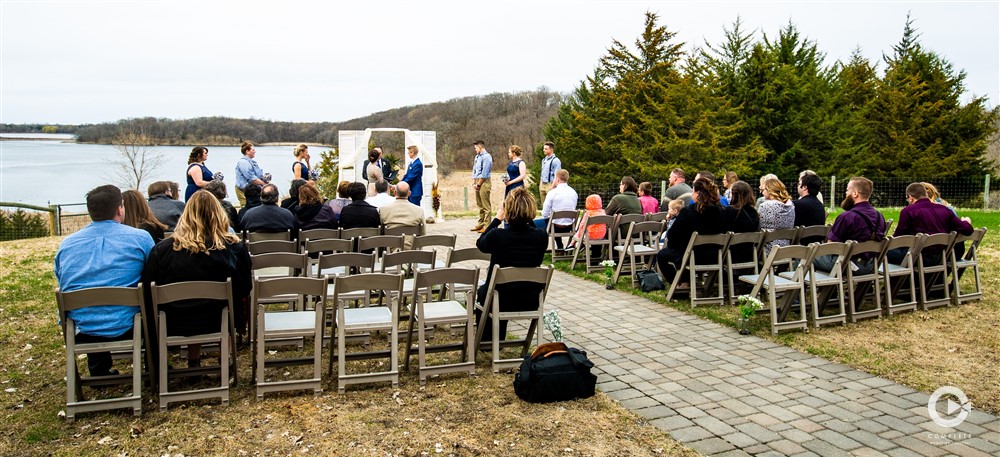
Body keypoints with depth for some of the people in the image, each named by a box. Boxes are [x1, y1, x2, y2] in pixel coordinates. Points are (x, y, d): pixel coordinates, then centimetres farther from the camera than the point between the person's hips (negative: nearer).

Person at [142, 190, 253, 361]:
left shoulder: (162, 248, -12)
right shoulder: (235, 247, -12)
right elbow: (245, 289, -2)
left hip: (173, 327, 1)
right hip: (218, 323, -1)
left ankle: (193, 361, 36)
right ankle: (225, 360, 36)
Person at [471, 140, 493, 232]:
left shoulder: (486, 157, -12)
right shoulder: (477, 156, 15)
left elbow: (484, 173, -16)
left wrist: (478, 184, -13)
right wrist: (473, 182, 9)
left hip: (484, 182, -9)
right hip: (477, 182, 9)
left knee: (486, 205, -7)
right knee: (480, 205, 14)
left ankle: (486, 226, -6)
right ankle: (480, 223, 21)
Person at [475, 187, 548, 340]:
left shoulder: (497, 235, -23)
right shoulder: (542, 236, -15)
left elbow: (480, 243, 2)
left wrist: (497, 219, 8)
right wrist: (528, 220, 8)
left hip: (502, 302, -3)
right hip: (531, 302, 3)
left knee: (482, 291, 32)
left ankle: (486, 340, 44)